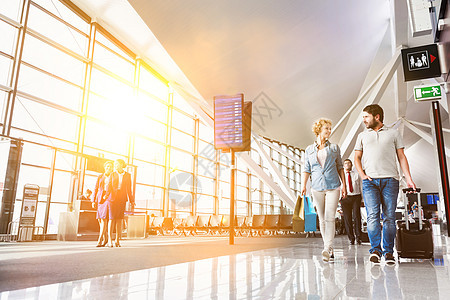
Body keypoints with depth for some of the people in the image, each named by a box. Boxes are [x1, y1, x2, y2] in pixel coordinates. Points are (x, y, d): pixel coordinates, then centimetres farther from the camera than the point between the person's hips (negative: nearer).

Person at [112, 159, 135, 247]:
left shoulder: (127, 175, 10)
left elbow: (129, 189, 12)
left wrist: (132, 201, 7)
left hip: (122, 199, 1)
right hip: (112, 198, 0)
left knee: (119, 219, 1)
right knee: (112, 218, -7)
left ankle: (117, 240, 6)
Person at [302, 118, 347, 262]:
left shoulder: (334, 147, 9)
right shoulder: (309, 150, 10)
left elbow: (340, 167, 11)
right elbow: (307, 170, 11)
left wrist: (344, 185, 5)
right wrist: (303, 185, 0)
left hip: (333, 186, -1)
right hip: (317, 187, 2)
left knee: (329, 218, -12)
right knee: (322, 219, 5)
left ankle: (327, 248, -14)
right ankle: (330, 249, 16)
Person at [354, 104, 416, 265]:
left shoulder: (393, 133, 15)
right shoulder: (362, 135, 18)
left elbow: (401, 157, 12)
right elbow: (357, 157, 17)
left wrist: (408, 178, 2)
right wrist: (362, 174, 0)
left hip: (390, 179, -1)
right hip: (369, 180, 1)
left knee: (390, 216, -2)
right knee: (372, 215, -10)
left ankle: (388, 252, 7)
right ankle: (375, 249, -7)